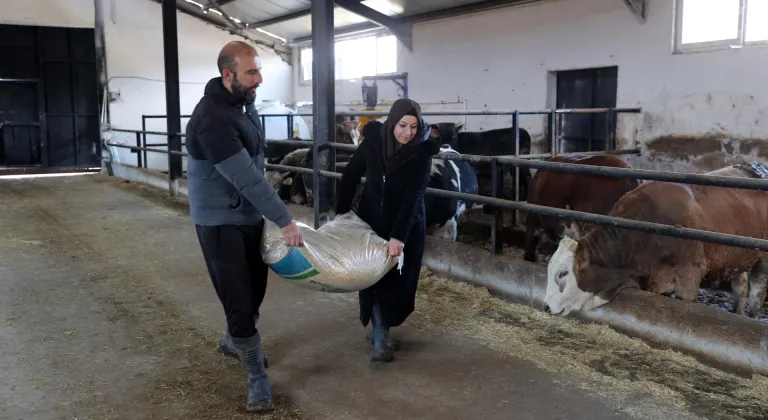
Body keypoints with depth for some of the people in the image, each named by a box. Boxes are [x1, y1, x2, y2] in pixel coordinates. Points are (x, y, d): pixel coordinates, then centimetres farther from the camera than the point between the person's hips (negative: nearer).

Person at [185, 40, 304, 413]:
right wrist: (285, 220, -24)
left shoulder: (242, 102, 4)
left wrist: (275, 215, 14)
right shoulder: (213, 118, -27)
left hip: (249, 214, 9)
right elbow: (247, 178, -28)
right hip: (220, 221, -9)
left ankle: (233, 342, 44)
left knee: (255, 287, 19)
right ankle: (257, 379, 11)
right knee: (239, 299, -2)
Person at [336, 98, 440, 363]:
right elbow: (350, 177, 1)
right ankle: (380, 339, 8)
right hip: (371, 221, 1)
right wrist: (341, 212, -2)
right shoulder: (373, 142, -12)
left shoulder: (422, 153, -18)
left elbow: (414, 197, -26)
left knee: (396, 281, 6)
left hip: (407, 227, -1)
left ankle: (379, 330, 25)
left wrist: (398, 236, -34)